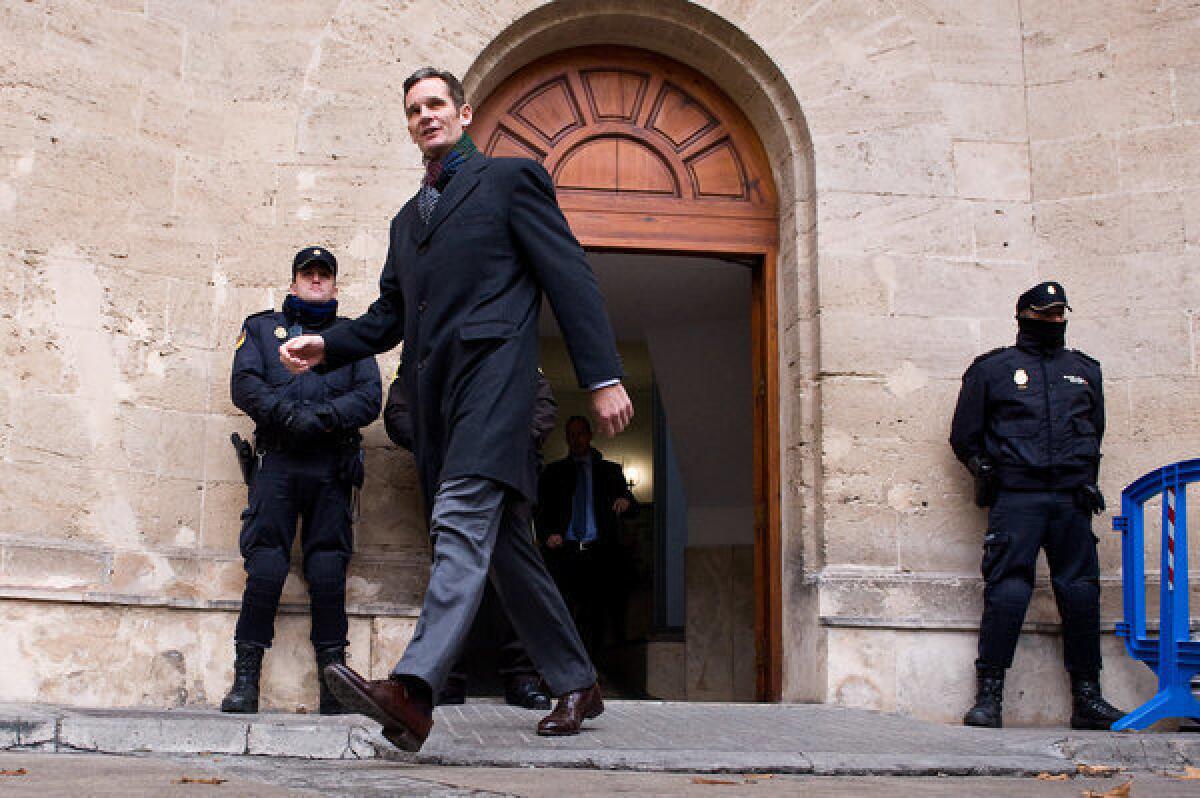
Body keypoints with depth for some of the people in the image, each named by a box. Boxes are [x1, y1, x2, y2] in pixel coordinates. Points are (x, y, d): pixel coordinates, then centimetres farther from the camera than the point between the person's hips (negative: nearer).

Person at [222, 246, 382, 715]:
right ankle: (246, 676, -4)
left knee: (328, 571, -3)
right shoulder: (262, 328, 21)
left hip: (333, 465, 1)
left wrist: (326, 416, -12)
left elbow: (369, 396, 6)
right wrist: (289, 414, -13)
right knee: (265, 566, -8)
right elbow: (244, 383, 4)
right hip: (277, 461, -1)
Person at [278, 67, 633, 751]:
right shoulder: (408, 219, 29)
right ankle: (577, 684, 20)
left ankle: (414, 688, -36)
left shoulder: (510, 177, 8)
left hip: (491, 370, -7)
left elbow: (570, 277, 0)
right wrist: (326, 346, 7)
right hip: (437, 394, 8)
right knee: (503, 544, 9)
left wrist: (604, 377, -8)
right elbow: (390, 314, 27)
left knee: (460, 520, -23)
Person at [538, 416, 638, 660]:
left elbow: (633, 508, 12)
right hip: (564, 549, -1)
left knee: (594, 616, -6)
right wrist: (548, 534, -6)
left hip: (600, 552, 1)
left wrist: (626, 502, -11)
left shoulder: (610, 470, 18)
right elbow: (541, 510, 13)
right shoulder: (554, 471, 18)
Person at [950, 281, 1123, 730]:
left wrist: (1086, 480, 13)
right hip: (1015, 495, -3)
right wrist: (985, 468, -1)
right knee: (1007, 591, -12)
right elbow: (964, 436, 12)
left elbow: (1095, 432, 26)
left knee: (1082, 592, 1)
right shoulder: (991, 369, 11)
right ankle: (989, 696, -9)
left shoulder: (1084, 371, 21)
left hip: (1071, 496, 3)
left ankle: (1087, 698, 9)